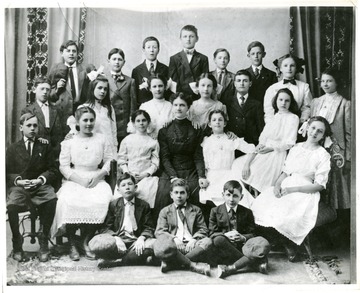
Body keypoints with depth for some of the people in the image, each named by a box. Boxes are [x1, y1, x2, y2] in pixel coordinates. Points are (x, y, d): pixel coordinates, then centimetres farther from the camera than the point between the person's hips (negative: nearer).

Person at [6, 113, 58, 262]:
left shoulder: (45, 146, 12)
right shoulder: (13, 149, 13)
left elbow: (53, 170, 8)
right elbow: (8, 173, 9)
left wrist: (40, 179, -12)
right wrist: (18, 181, -12)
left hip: (40, 185, 0)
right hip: (18, 187, 0)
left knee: (51, 199, -34)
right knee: (11, 205, -33)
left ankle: (44, 241, -14)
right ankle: (17, 242, -8)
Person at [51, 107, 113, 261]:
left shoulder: (102, 140, 12)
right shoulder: (69, 142, 8)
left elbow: (109, 161, 9)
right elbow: (64, 167, 2)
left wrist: (98, 175, -9)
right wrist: (81, 180, -12)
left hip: (96, 180, 1)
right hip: (73, 180, -1)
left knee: (101, 201, -30)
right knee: (70, 201, -31)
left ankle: (86, 242, -13)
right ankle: (72, 244, -13)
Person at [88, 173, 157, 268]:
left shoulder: (144, 205, 12)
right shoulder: (113, 205, 11)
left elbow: (148, 228, 6)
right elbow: (106, 228, 4)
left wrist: (141, 238, -16)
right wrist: (116, 238, -17)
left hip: (136, 240, 1)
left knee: (154, 244, -32)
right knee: (95, 243, -32)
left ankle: (115, 261, -25)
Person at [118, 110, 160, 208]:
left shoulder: (153, 142, 11)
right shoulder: (127, 140, 12)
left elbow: (155, 163, 6)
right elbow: (121, 160, 10)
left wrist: (145, 173, -9)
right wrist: (127, 173, -4)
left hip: (146, 176, 0)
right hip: (129, 177, 0)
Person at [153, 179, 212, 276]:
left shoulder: (196, 210, 24)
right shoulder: (165, 211, 21)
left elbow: (203, 229, 14)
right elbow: (159, 232, 8)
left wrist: (193, 239, -9)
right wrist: (174, 239, -13)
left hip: (191, 245, 2)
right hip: (173, 244, -1)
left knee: (207, 241, -33)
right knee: (160, 249, -37)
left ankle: (170, 263, -30)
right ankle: (193, 265, -26)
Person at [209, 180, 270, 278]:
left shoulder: (247, 212, 13)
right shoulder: (215, 211, 9)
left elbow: (251, 233, 8)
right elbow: (212, 233, 3)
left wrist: (243, 237, -15)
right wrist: (225, 235, -18)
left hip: (242, 245, 1)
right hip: (225, 247, -1)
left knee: (264, 244, -29)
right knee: (218, 240, -38)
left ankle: (230, 268, -38)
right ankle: (254, 263, -32)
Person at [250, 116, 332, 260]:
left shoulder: (323, 155, 1)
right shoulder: (296, 148, 16)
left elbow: (319, 185, -5)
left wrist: (293, 189, -15)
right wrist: (277, 184, -5)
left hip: (305, 193, -4)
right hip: (285, 187, 5)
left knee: (282, 216, -32)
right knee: (258, 206, -23)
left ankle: (290, 246, -2)